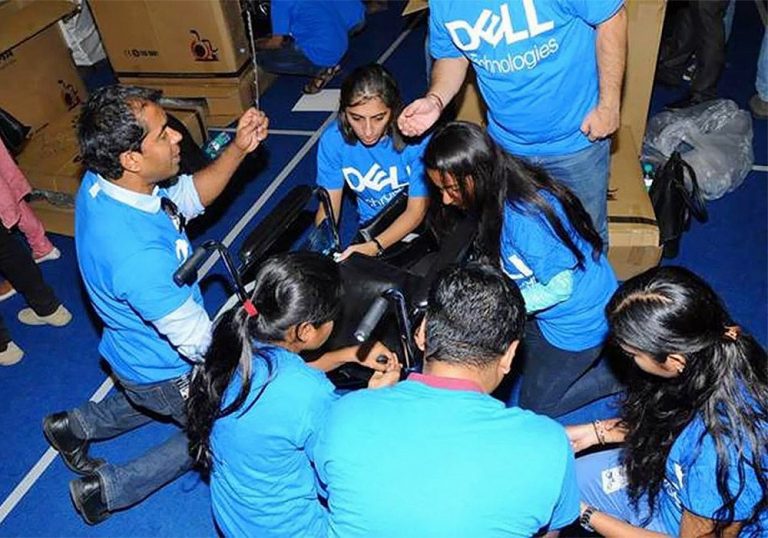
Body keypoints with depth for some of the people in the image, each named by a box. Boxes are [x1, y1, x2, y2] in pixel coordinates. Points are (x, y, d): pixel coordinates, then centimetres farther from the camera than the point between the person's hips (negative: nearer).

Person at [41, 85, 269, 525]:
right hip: (168, 371, -8)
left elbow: (190, 197, -2)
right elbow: (202, 343, -31)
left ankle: (76, 426, 42)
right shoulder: (137, 255, -42)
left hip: (135, 350, 8)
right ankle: (108, 489, 21)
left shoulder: (102, 182, -16)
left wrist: (238, 149, -15)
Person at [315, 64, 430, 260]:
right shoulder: (333, 141, -14)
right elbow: (328, 206, -5)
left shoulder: (417, 137, -23)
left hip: (420, 225, -2)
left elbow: (416, 211, -16)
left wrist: (374, 247, -30)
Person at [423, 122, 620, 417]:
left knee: (537, 405, 10)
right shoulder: (503, 194, -9)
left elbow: (559, 287, -26)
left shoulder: (525, 217, -37)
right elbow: (501, 261, 2)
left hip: (579, 322, -8)